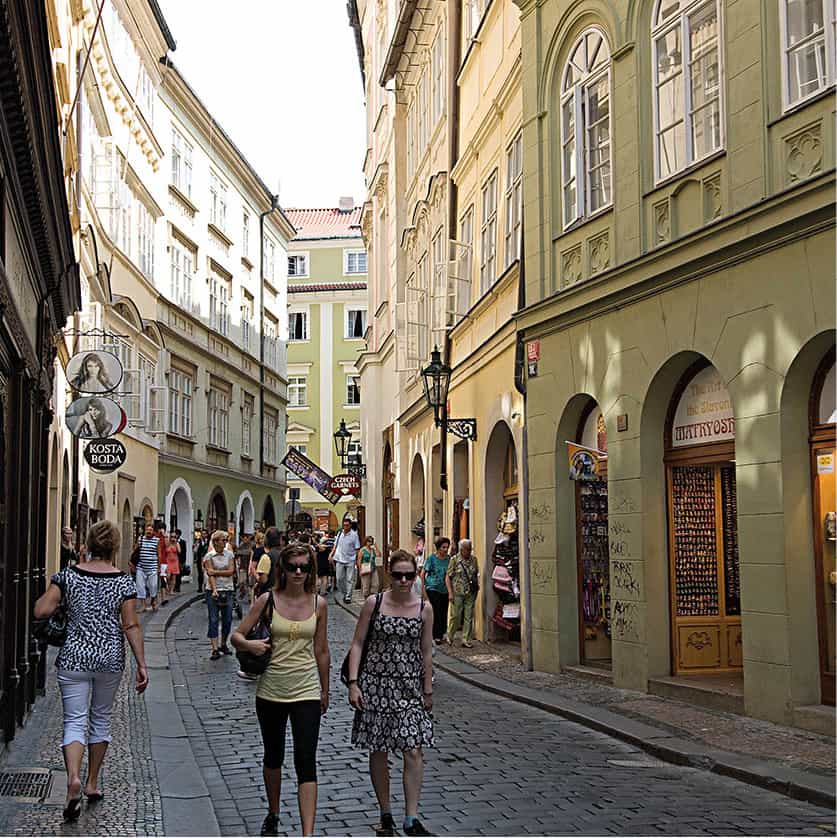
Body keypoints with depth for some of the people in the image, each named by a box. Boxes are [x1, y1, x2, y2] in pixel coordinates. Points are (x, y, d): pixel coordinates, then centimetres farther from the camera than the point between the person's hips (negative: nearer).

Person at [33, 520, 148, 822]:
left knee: (75, 720, 2)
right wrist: (141, 664, -4)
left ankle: (73, 777, -22)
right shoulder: (124, 581, -6)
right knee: (101, 718, 17)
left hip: (74, 658, -1)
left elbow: (41, 611, -10)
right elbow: (131, 626, -8)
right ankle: (92, 784, 26)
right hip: (110, 658, 1)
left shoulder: (68, 575, -5)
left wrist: (50, 590, 10)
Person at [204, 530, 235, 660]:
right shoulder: (209, 556, 0)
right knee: (213, 620, -4)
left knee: (227, 619, 5)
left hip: (227, 590, 3)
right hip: (213, 590, -3)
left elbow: (231, 571, -4)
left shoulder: (229, 554, 7)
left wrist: (215, 572, -12)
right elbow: (210, 574, -10)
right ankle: (215, 649, -3)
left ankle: (223, 644, 23)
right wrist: (214, 590, -21)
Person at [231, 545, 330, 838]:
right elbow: (236, 635, -1)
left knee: (306, 763, -9)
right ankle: (273, 815, 40)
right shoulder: (268, 600, -4)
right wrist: (249, 644, -23)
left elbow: (321, 651, 9)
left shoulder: (318, 604, 0)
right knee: (273, 757, 18)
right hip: (271, 690, 1)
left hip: (306, 691, -1)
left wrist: (325, 690, 15)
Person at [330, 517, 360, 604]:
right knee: (339, 578, 4)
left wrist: (358, 560, -8)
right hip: (340, 559, 4)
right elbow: (335, 546, 16)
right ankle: (344, 593, 20)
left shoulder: (354, 535, -3)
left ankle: (348, 596, 3)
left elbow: (357, 548, -3)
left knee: (350, 579, -2)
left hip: (350, 560, -3)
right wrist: (331, 554, 3)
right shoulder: (340, 533, 8)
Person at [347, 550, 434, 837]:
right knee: (378, 751, 6)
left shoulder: (424, 608, 1)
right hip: (375, 684, 0)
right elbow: (357, 644, 0)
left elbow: (426, 653, 7)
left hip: (410, 687, 1)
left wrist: (428, 692, 9)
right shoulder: (374, 603, -3)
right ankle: (385, 815, 21)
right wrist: (353, 683, -8)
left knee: (414, 751, -9)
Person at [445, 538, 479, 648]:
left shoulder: (473, 559, 8)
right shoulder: (454, 560, -4)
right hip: (457, 593, -4)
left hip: (470, 593, 4)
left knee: (469, 617, 3)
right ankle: (450, 637, 18)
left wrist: (477, 585, 8)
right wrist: (450, 593, -10)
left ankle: (466, 640, 10)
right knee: (455, 616, -1)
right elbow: (448, 577, -4)